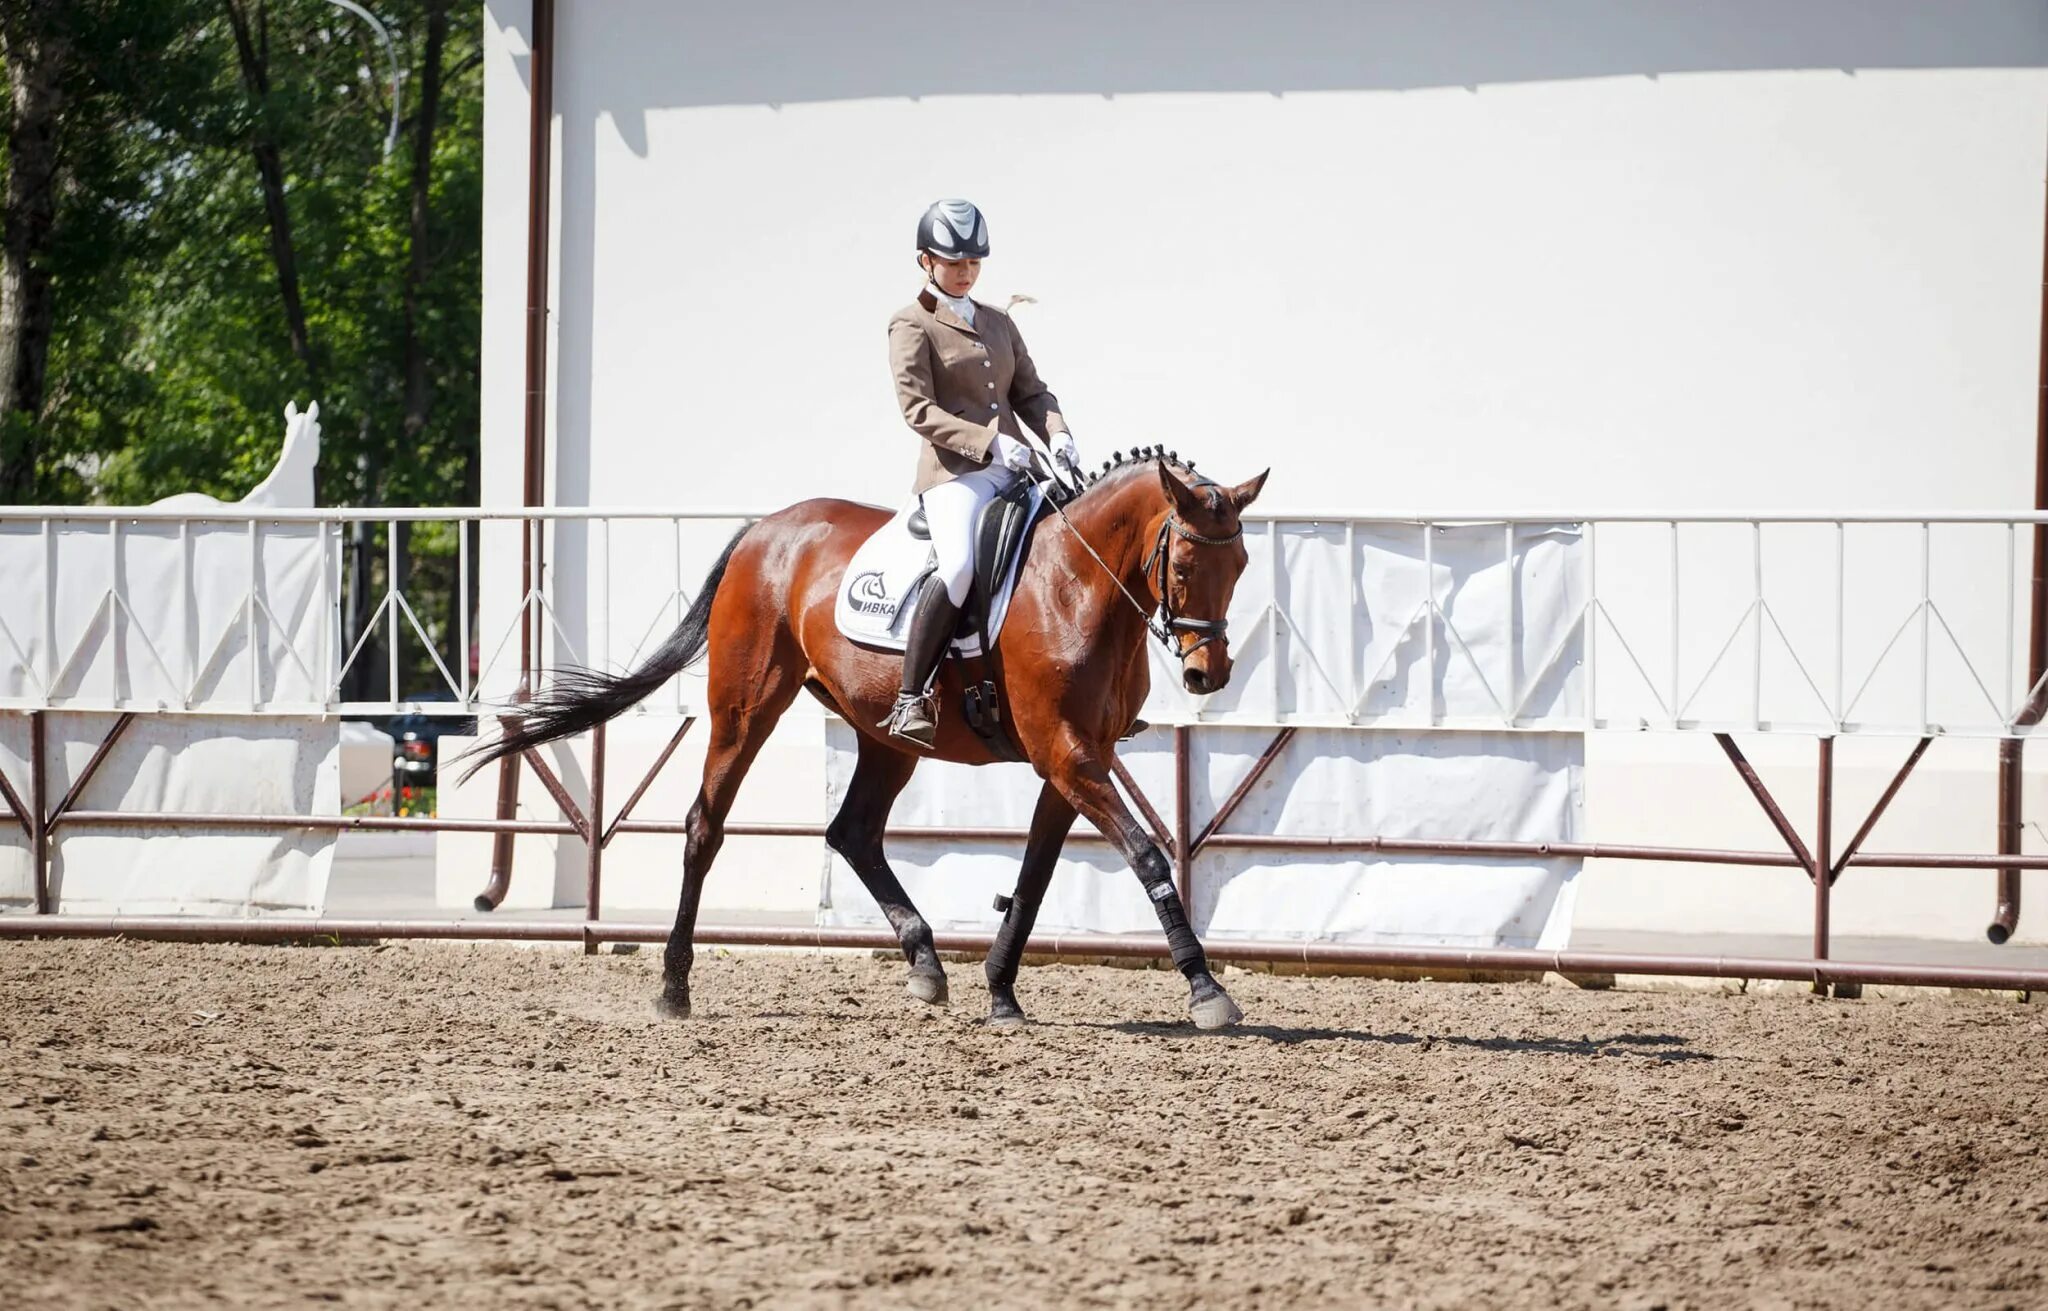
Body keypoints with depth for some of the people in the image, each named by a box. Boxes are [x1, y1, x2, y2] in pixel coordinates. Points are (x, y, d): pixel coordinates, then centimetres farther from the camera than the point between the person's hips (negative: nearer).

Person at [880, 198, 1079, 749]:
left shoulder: (998, 323, 22)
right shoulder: (912, 325, 2)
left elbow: (1030, 392, 21)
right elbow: (918, 408, -8)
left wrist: (1057, 433, -2)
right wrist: (988, 442, -20)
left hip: (1014, 471, 7)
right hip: (954, 472, -7)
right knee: (959, 566, -32)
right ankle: (910, 699, -31)